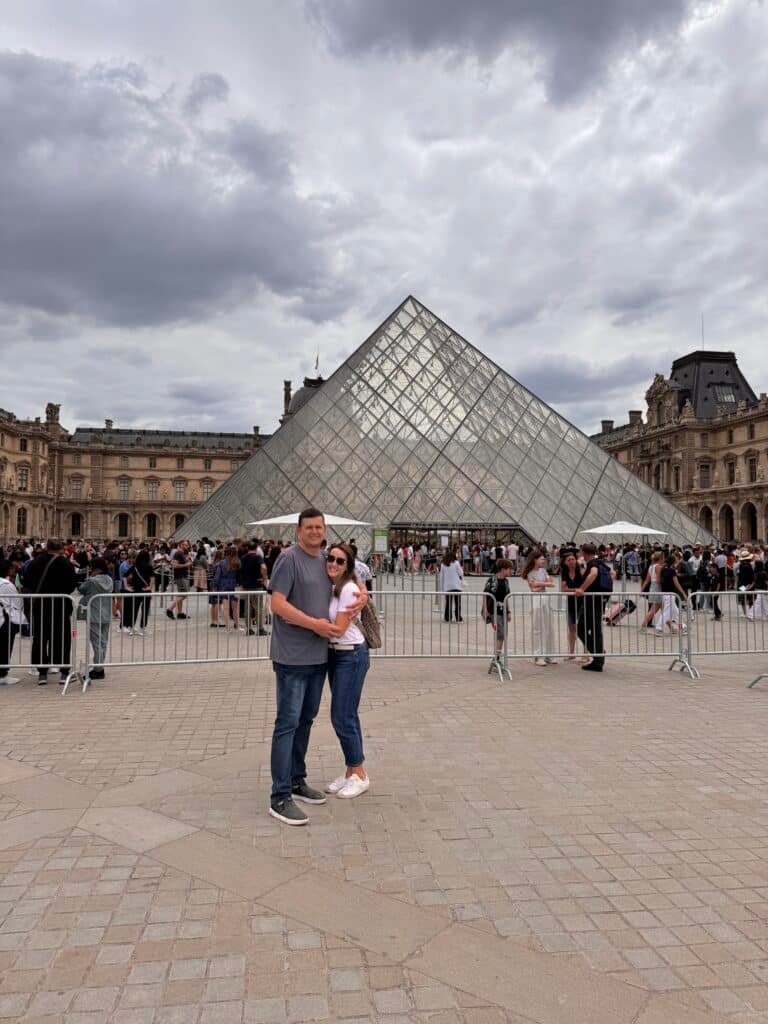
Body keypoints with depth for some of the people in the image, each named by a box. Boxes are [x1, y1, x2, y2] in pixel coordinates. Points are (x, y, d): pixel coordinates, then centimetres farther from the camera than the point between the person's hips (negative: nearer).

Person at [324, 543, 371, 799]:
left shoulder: (348, 589, -17)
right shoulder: (329, 587, 7)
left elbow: (338, 628, -20)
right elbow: (325, 620, 10)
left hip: (351, 656, -8)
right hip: (334, 654, 8)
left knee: (342, 717, -3)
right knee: (346, 716, 14)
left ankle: (359, 775, 12)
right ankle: (351, 773, 25)